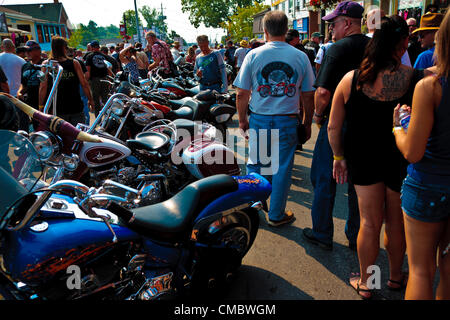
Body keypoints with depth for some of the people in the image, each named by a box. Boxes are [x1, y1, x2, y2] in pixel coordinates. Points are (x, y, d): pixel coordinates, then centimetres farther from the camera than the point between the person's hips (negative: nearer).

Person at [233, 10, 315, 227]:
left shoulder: (253, 55, -2)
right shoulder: (300, 57, 0)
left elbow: (242, 94, -2)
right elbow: (308, 96, 2)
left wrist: (242, 120, 10)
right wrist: (307, 124, 13)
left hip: (259, 119, 1)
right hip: (288, 121, 0)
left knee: (255, 163, 16)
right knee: (282, 168, 8)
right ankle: (276, 215, 20)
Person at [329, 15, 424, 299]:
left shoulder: (350, 80, -10)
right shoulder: (418, 80, -16)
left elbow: (333, 128, -4)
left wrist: (339, 156, 10)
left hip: (363, 160, 1)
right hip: (401, 160, -1)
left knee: (370, 223, 14)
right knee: (396, 222, 19)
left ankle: (365, 283, 31)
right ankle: (396, 277, 41)